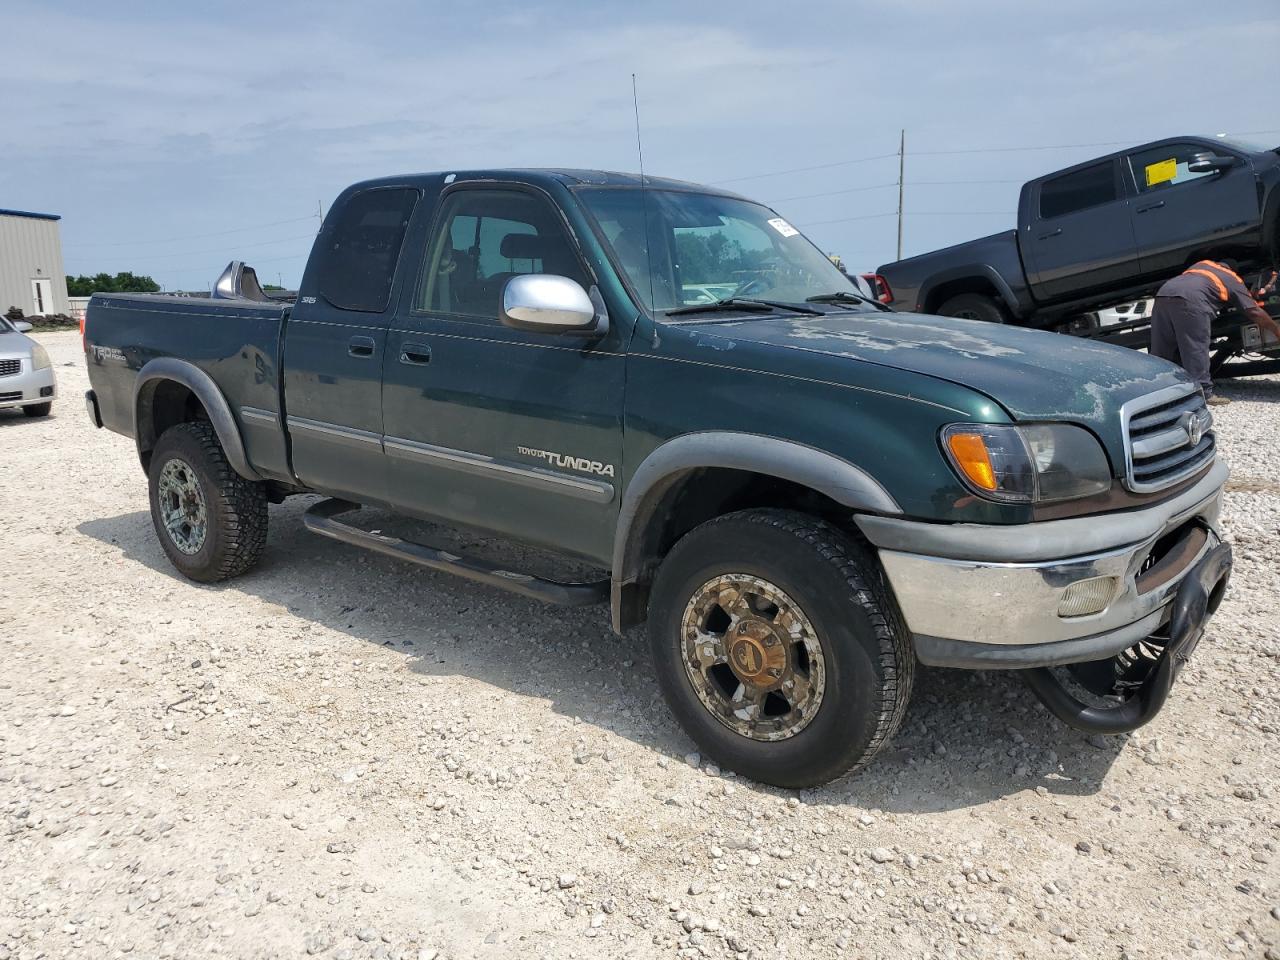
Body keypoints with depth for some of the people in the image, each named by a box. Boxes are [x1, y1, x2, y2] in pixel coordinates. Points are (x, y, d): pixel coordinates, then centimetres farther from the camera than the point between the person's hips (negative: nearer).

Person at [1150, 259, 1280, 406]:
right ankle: (1204, 394, -1)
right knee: (1196, 349, -1)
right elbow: (1254, 312, 26)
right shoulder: (1233, 279, 27)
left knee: (1161, 351, 9)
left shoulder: (1202, 263, 39)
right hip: (1190, 299, -5)